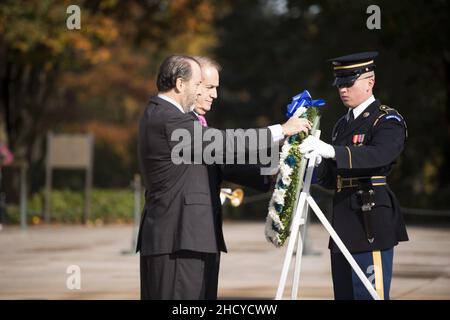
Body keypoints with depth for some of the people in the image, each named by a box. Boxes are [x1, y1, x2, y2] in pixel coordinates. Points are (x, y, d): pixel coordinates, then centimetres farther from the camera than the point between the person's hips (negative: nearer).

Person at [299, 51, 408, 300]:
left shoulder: (388, 120, -5)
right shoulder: (343, 124, 19)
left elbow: (380, 154, -27)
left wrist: (330, 151, -38)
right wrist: (316, 164, -2)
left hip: (372, 222, -8)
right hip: (344, 224, 8)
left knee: (369, 294, -9)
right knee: (344, 294, 9)